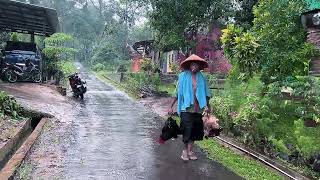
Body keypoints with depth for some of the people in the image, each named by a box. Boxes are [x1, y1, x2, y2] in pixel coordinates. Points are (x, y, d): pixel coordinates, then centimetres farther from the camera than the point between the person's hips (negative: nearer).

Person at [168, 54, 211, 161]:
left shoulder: (202, 78, 6)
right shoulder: (183, 76, -1)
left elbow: (206, 93, 13)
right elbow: (177, 93, 1)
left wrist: (207, 106, 8)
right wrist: (171, 106, 1)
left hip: (198, 109, 3)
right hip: (186, 108, -3)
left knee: (195, 130, 9)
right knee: (187, 129, -4)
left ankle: (190, 150, 24)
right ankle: (185, 150, 15)